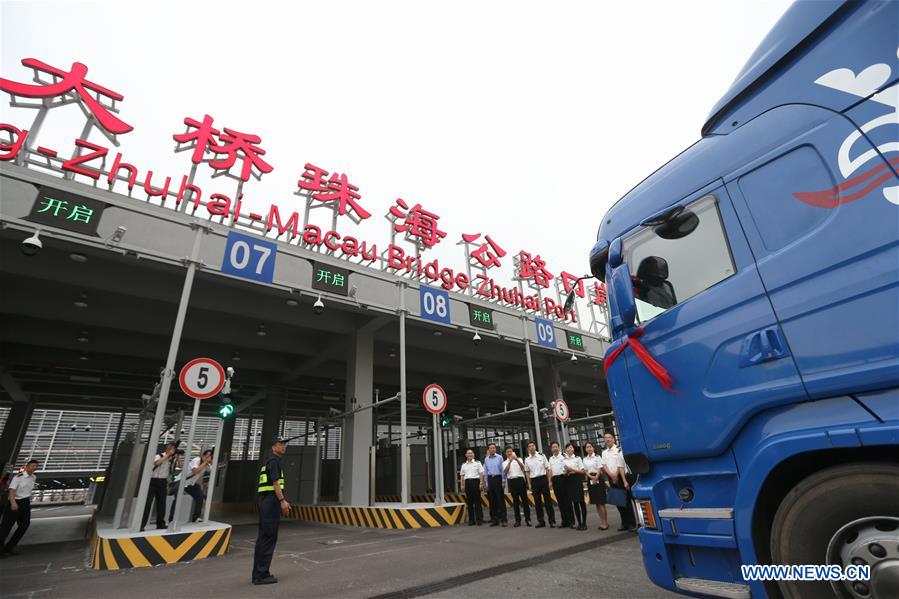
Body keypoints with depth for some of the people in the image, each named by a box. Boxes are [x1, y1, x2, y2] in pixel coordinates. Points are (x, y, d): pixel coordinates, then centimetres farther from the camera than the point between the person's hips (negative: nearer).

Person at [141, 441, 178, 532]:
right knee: (147, 503, -7)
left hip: (163, 482, 5)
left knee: (161, 503, 8)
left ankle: (160, 524, 18)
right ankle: (141, 525, -1)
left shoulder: (172, 458, 6)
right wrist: (168, 454, -24)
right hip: (153, 481, -5)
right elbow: (157, 462, -29)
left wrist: (177, 457, -9)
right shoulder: (159, 456, -8)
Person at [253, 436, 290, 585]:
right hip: (271, 501, -10)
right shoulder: (273, 460, -11)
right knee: (268, 538, -5)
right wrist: (282, 501, -18)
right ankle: (261, 575, 0)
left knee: (263, 538, 13)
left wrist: (282, 501, 24)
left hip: (266, 501, 10)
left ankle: (258, 574, 20)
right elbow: (275, 482, -18)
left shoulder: (270, 460, 20)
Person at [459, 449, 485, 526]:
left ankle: (479, 519, 7)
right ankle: (471, 520, 14)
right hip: (467, 482, 4)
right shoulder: (464, 465, 15)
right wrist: (462, 485, 6)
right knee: (469, 502, 6)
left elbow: (481, 474, -1)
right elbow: (462, 476, 14)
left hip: (475, 481, -4)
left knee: (477, 501, -1)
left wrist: (481, 483, -10)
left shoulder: (477, 463, 4)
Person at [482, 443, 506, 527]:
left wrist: (503, 481, -5)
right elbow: (485, 472, 13)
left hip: (498, 478, -4)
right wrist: (487, 483, 11)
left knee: (500, 499, -3)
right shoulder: (486, 459, 9)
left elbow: (502, 470, -2)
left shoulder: (499, 458, -2)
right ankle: (494, 519, 17)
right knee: (492, 500, 8)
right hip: (490, 479, 4)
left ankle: (503, 519, 3)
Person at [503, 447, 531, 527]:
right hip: (511, 481, 1)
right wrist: (510, 461, -19)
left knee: (524, 499, 0)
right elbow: (505, 471, -9)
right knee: (515, 501, 5)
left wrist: (516, 459, -23)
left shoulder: (519, 459, 10)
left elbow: (523, 467, -8)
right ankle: (518, 520, 11)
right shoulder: (505, 463, 10)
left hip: (520, 480, -1)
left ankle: (527, 519, 8)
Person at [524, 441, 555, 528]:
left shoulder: (542, 456, -2)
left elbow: (548, 469, -1)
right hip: (534, 481, 3)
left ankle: (552, 521, 12)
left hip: (543, 479, -2)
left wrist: (549, 481, -6)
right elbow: (527, 472, 9)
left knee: (547, 500, 2)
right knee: (537, 502, 9)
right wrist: (529, 484, 5)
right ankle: (541, 521, 21)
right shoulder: (527, 459, 4)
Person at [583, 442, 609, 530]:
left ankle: (605, 522, 0)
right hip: (590, 480, 5)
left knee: (601, 502, -6)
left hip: (598, 479, -5)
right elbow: (585, 471, 6)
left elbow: (600, 469, -7)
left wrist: (596, 478, -16)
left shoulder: (597, 457, -2)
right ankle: (602, 522, 16)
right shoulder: (585, 459, 11)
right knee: (596, 502, 8)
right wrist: (591, 477, -11)